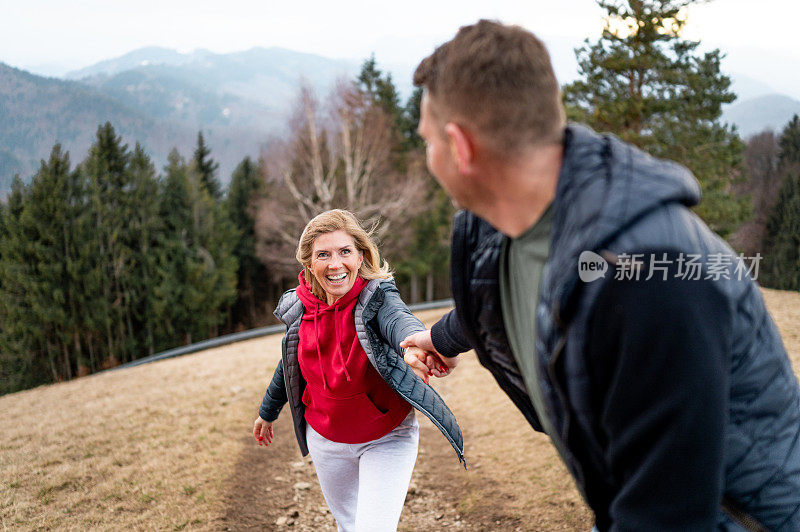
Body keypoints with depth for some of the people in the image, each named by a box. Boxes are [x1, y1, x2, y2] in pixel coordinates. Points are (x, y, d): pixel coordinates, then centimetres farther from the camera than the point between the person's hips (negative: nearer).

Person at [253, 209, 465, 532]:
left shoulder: (378, 297, -22)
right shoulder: (300, 310, -9)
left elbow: (398, 320, -47)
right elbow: (291, 366, 11)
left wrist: (418, 342, -71)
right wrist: (267, 412, 25)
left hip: (387, 439, -4)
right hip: (326, 440, 4)